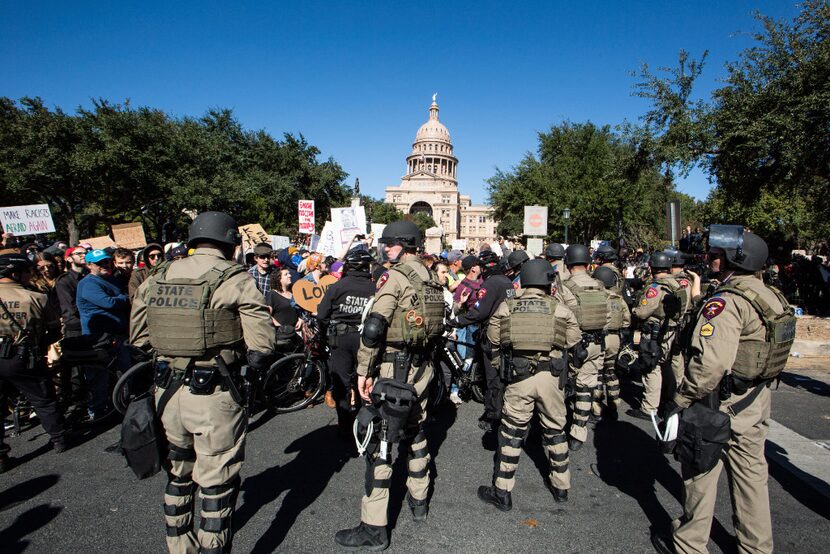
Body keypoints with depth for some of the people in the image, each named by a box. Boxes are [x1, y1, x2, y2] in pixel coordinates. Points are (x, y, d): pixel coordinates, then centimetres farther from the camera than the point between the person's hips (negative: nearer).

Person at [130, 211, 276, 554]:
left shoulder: (158, 278, 5)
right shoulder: (234, 279, -12)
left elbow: (138, 337, 10)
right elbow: (261, 345, -17)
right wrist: (258, 365, 2)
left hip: (167, 392, 6)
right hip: (214, 395, -6)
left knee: (178, 472, 25)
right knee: (217, 483, 9)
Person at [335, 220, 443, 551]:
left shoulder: (395, 276, -14)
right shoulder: (431, 280, 11)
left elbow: (373, 326, -21)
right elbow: (438, 326, 15)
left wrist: (364, 371, -15)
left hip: (393, 369, -8)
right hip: (423, 368, 8)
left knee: (379, 443, -1)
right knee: (415, 432, 22)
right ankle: (419, 501, 38)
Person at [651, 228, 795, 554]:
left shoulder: (727, 302, -24)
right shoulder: (771, 296, 6)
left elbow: (710, 362, -32)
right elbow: (767, 350, 14)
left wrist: (681, 401, -23)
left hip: (722, 404, -8)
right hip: (757, 404, 9)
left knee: (700, 473, 8)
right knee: (751, 474, 20)